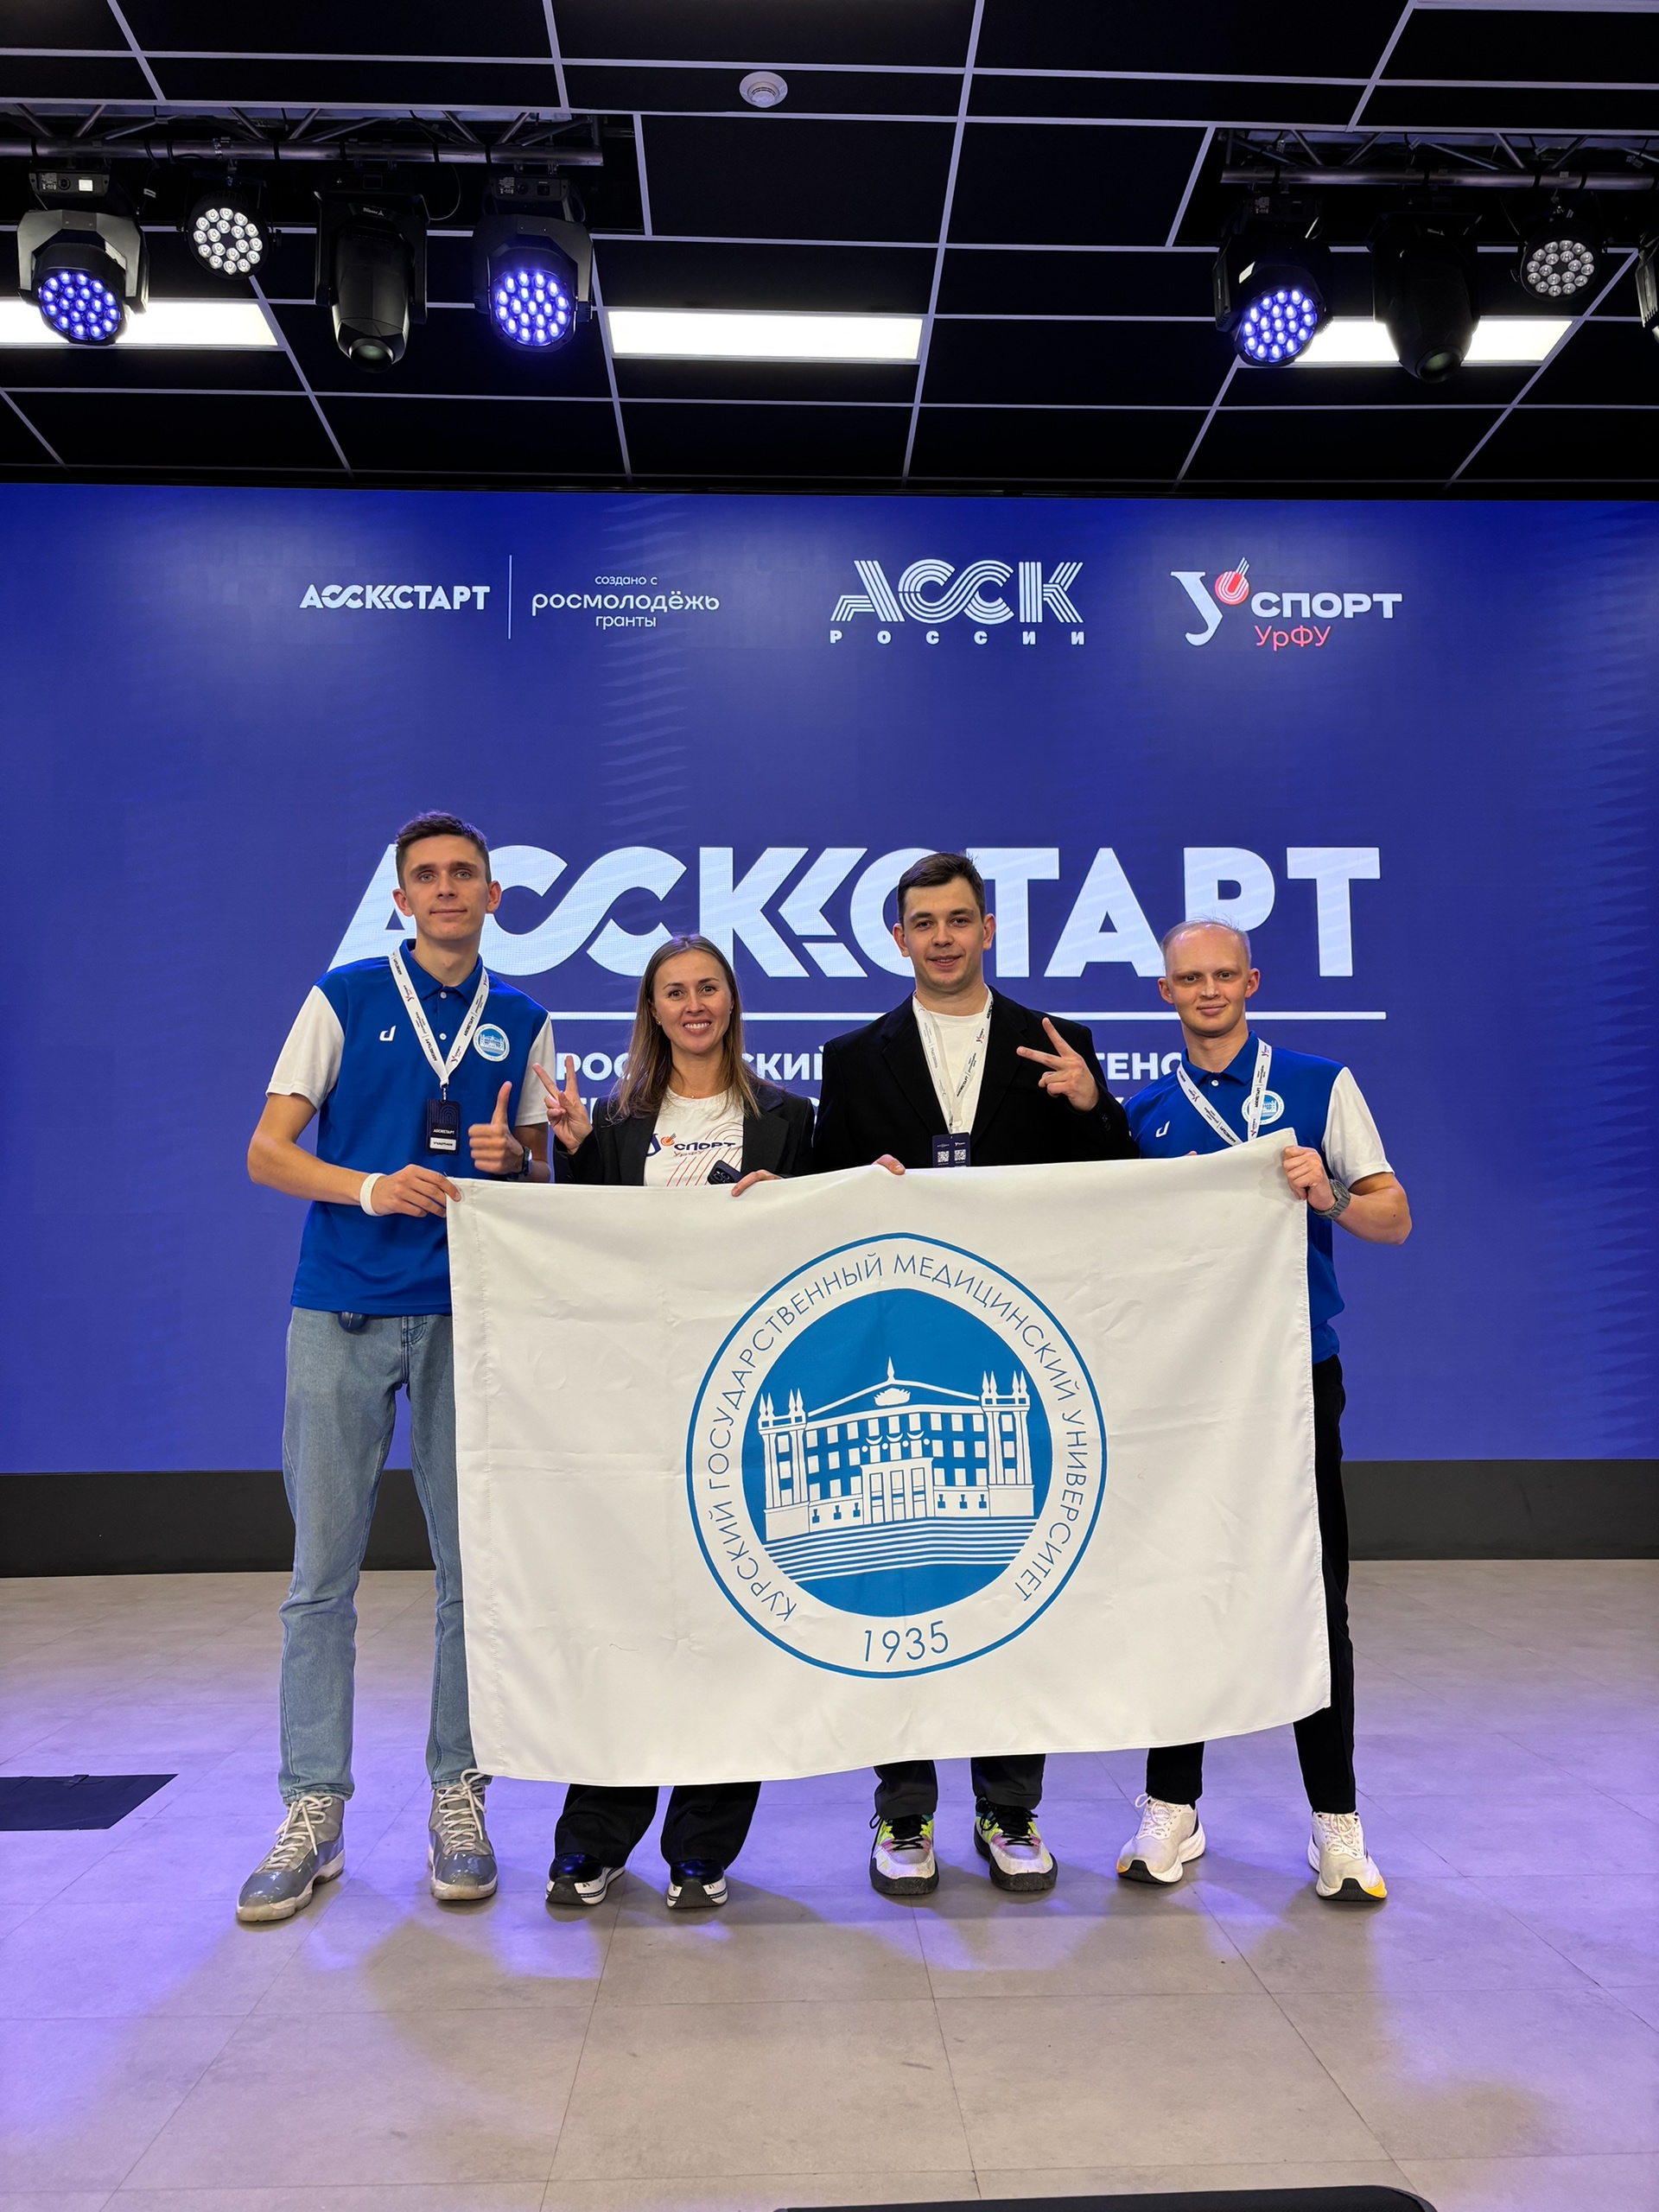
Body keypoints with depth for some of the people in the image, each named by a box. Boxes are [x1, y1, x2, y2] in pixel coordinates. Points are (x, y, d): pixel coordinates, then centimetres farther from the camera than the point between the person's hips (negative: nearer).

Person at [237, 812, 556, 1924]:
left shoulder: (524, 1022, 10)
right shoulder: (344, 996, 4)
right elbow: (267, 1151, 2)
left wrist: (512, 1158, -9)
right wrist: (371, 1186, -16)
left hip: (470, 1314, 2)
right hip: (341, 1311, -1)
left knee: (475, 1568, 6)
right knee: (323, 1571, 3)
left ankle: (459, 1798, 19)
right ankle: (314, 1810, 16)